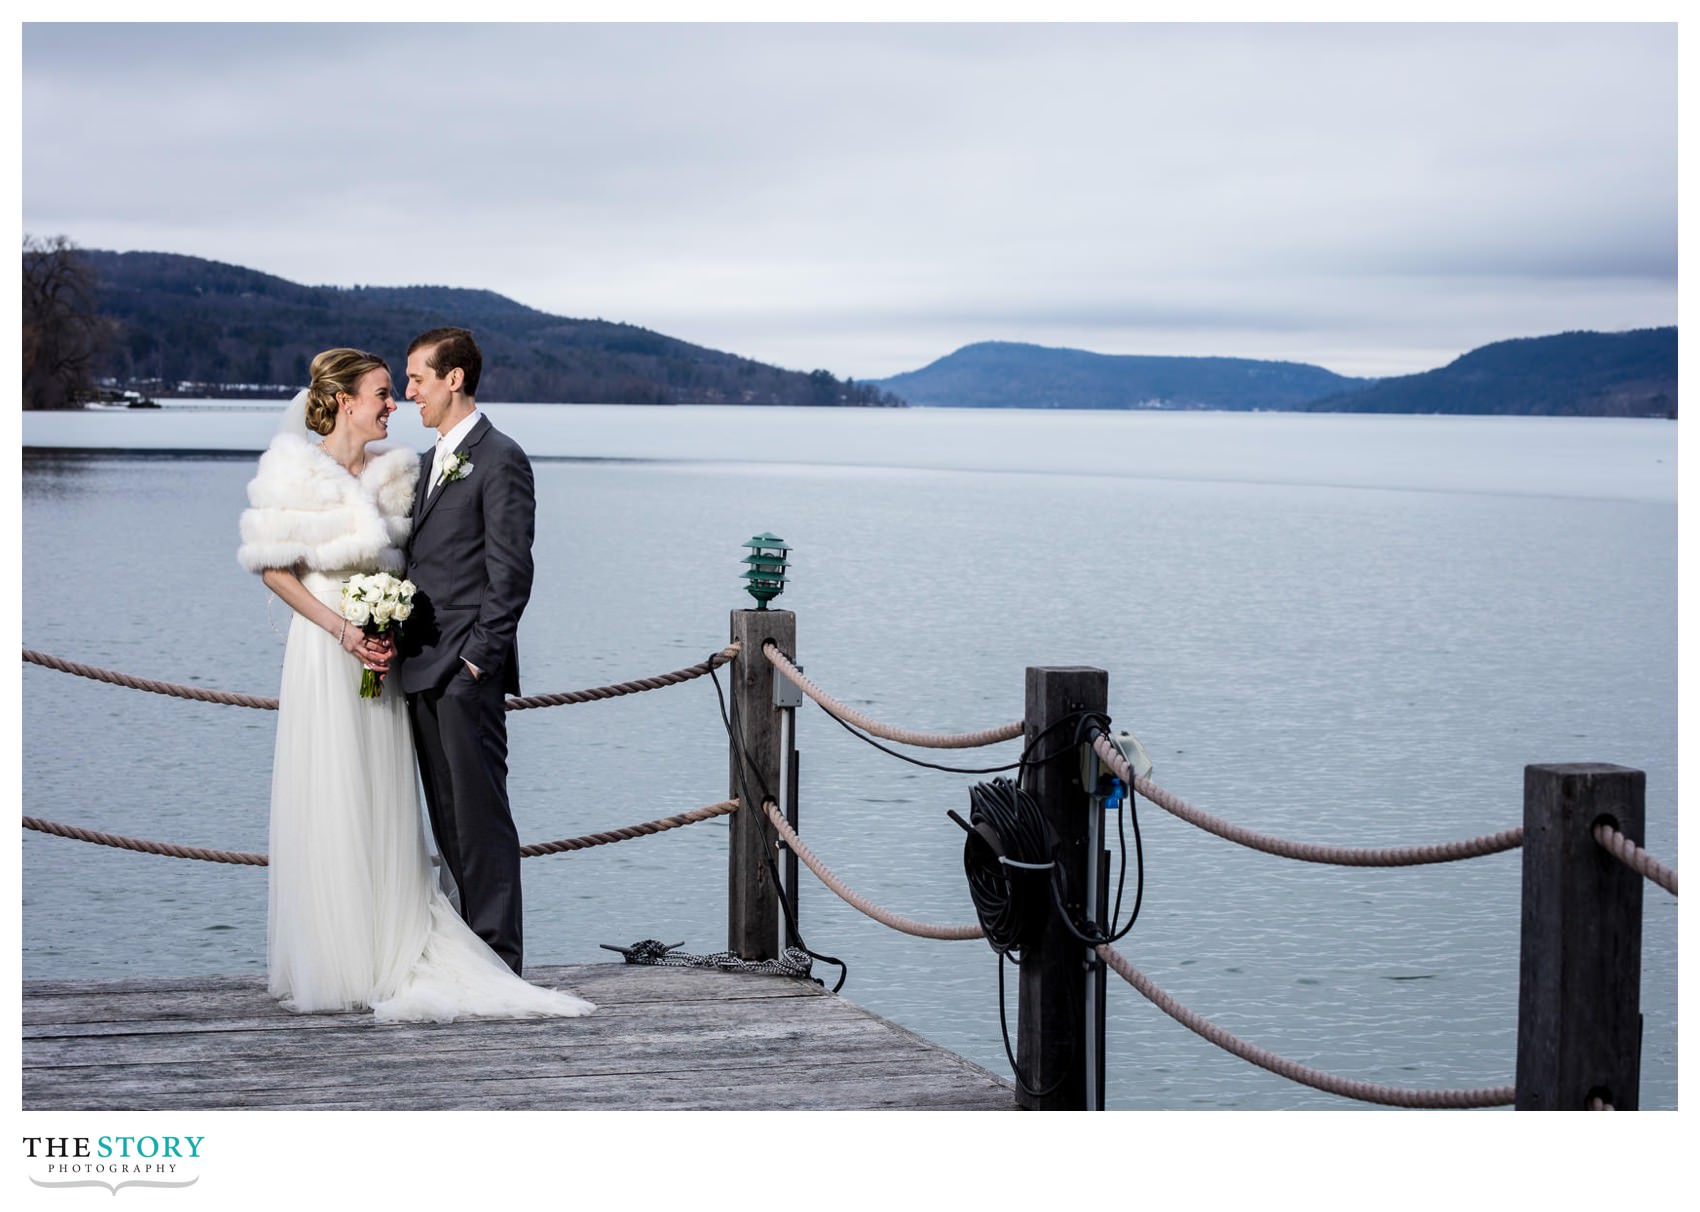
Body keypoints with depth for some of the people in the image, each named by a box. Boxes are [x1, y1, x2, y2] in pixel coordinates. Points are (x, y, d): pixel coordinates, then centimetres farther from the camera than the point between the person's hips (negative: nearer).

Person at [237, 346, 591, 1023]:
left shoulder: (394, 471, 10)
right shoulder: (296, 470, -6)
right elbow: (274, 568, -7)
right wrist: (341, 629, -13)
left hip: (381, 651, 5)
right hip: (323, 652, -5)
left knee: (385, 807, 5)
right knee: (327, 807, -4)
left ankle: (390, 959, 10)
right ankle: (325, 965, 3)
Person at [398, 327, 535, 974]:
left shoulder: (500, 459, -7)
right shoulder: (428, 463, 20)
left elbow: (510, 571, -12)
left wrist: (480, 655, -16)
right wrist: (398, 642, 10)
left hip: (468, 671, -9)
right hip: (422, 670, 9)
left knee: (481, 813, -7)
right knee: (448, 819, 10)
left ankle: (498, 955, -3)